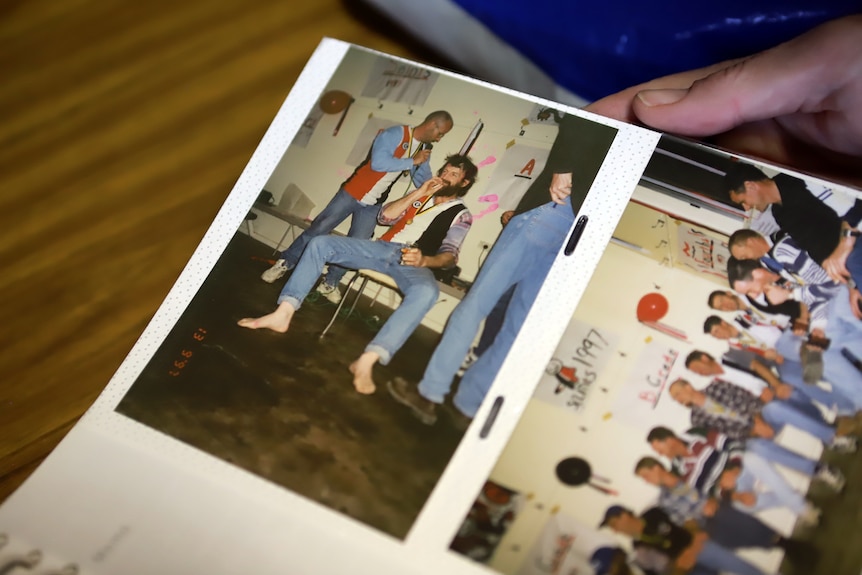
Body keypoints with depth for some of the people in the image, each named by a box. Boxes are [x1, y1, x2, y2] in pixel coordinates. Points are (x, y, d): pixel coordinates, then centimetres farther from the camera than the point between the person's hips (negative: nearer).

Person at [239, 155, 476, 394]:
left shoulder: (461, 215, 9)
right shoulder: (420, 195, 24)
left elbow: (450, 255, -7)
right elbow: (384, 217, 13)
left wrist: (424, 260, -29)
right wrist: (417, 194, 5)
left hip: (413, 262, -5)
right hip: (382, 248, 5)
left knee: (427, 291, -42)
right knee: (321, 243, -14)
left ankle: (367, 360, -52)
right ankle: (282, 314, -22)